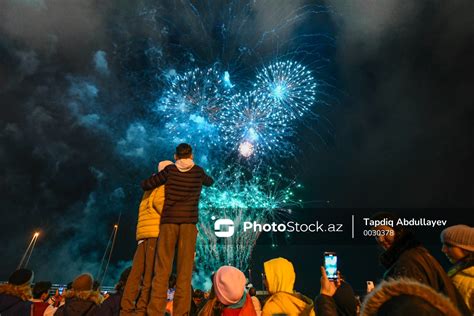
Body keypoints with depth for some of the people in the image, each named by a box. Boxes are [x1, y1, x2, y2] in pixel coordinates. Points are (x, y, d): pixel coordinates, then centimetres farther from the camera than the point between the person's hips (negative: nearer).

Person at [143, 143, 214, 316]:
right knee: (184, 271, 0)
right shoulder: (198, 171, 10)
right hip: (189, 222, 0)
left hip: (168, 221, 0)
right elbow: (210, 181, 30)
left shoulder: (169, 170, 7)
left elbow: (145, 185, 10)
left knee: (162, 269, 0)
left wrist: (161, 179, 26)